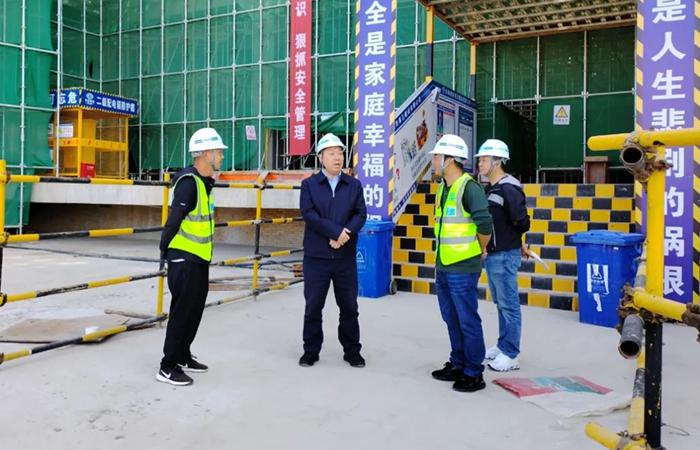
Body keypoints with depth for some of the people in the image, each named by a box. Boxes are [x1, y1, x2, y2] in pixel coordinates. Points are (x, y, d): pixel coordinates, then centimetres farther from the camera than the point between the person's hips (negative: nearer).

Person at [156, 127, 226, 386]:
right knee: (182, 311, -3)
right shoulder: (188, 181, -18)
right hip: (184, 258, -9)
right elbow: (174, 220, -20)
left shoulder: (205, 181, 12)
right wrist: (166, 251, -14)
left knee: (195, 310, 16)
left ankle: (182, 356, 31)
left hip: (199, 258, 9)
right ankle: (168, 367, 7)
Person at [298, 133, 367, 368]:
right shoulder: (309, 184, 1)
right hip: (316, 256, -1)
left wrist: (345, 236, -18)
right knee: (313, 306, 7)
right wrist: (337, 231, -18)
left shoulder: (354, 185, 7)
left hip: (346, 256, 2)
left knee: (349, 306, 9)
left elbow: (361, 214, -1)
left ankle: (352, 351, 23)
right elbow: (308, 214, -11)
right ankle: (311, 350, 22)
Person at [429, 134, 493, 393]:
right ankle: (458, 365, 31)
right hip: (443, 267, 9)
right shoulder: (442, 188, 12)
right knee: (451, 320, 17)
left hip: (462, 269, -9)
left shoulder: (468, 187, -15)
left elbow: (484, 224, -21)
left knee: (468, 321, 0)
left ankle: (474, 374, 11)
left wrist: (479, 251, -6)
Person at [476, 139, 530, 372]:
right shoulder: (490, 189, 12)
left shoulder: (509, 189, -16)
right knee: (500, 304, 17)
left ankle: (511, 354, 8)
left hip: (505, 256, -9)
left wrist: (517, 244, -2)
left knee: (509, 305, 0)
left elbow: (522, 223, -18)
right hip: (491, 255, 9)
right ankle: (502, 346, 29)